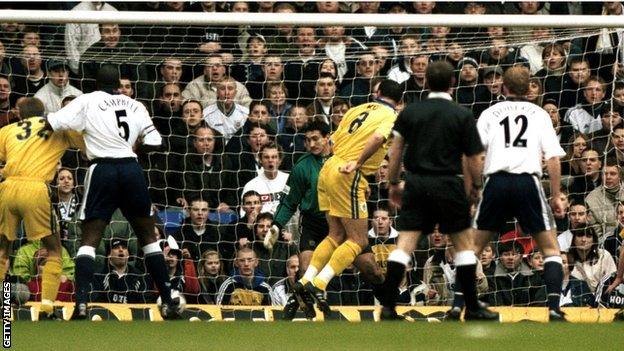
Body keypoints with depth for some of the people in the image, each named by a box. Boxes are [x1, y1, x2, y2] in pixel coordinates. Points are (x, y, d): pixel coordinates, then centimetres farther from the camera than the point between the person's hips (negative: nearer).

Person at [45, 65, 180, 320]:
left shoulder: (88, 101, 3)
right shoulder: (135, 106, 12)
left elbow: (51, 124, -3)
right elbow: (154, 143, 10)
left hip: (103, 169, -2)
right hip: (131, 169, 2)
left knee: (90, 239, 1)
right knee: (148, 236, 15)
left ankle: (81, 303, -16)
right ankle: (168, 302, 12)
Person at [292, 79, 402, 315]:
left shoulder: (357, 110, 16)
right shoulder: (391, 117, -3)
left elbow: (333, 140, 19)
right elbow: (378, 137, -25)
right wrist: (358, 163, -19)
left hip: (328, 169, 7)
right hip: (348, 178, -7)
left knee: (337, 235, 19)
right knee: (358, 241, 0)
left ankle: (305, 281, 11)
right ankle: (318, 284, -12)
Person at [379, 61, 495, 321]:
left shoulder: (410, 112, 4)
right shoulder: (462, 115, -2)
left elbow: (395, 150, 5)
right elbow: (474, 160, -1)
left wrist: (393, 183, 15)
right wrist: (475, 186, 16)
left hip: (416, 184, 2)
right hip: (448, 185, -2)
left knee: (404, 245, -1)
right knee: (464, 243, 11)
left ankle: (388, 307, -8)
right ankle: (472, 308, 13)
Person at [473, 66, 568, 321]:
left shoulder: (490, 114, 13)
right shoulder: (538, 114, 12)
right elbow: (553, 158, 3)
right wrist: (556, 195, 7)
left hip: (497, 181, 1)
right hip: (528, 181, -1)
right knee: (550, 247, 9)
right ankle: (554, 307, -6)